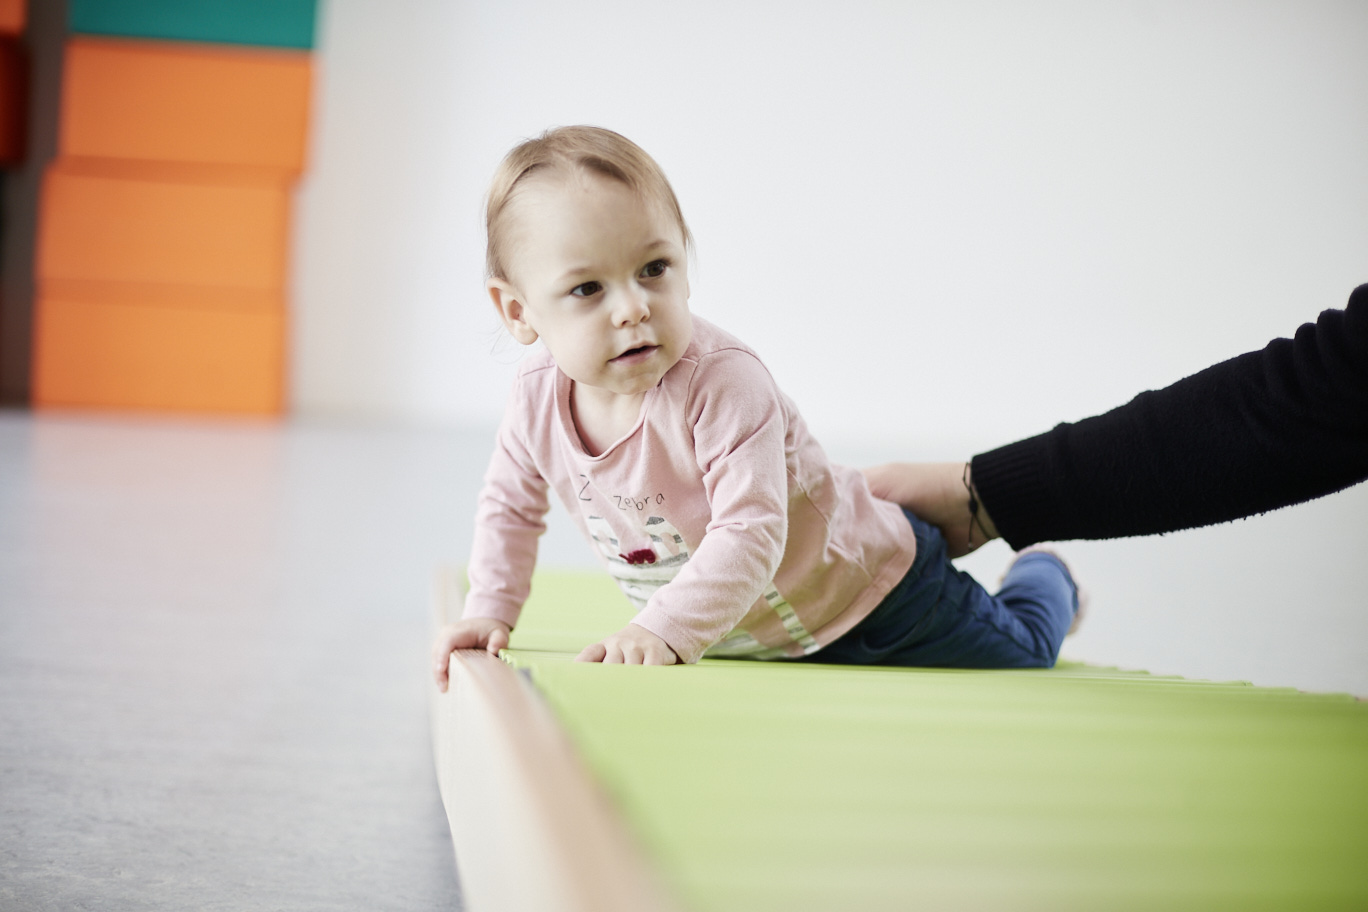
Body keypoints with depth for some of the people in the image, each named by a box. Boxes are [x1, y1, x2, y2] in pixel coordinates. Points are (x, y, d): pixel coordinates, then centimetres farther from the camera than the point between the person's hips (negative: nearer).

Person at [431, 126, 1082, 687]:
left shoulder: (723, 384, -37)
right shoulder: (537, 399, -18)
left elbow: (750, 535, -41)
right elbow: (511, 507, 1)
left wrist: (663, 631, -49)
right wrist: (489, 612, -7)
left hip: (869, 599, -6)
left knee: (1017, 662, 13)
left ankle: (1040, 580, 40)